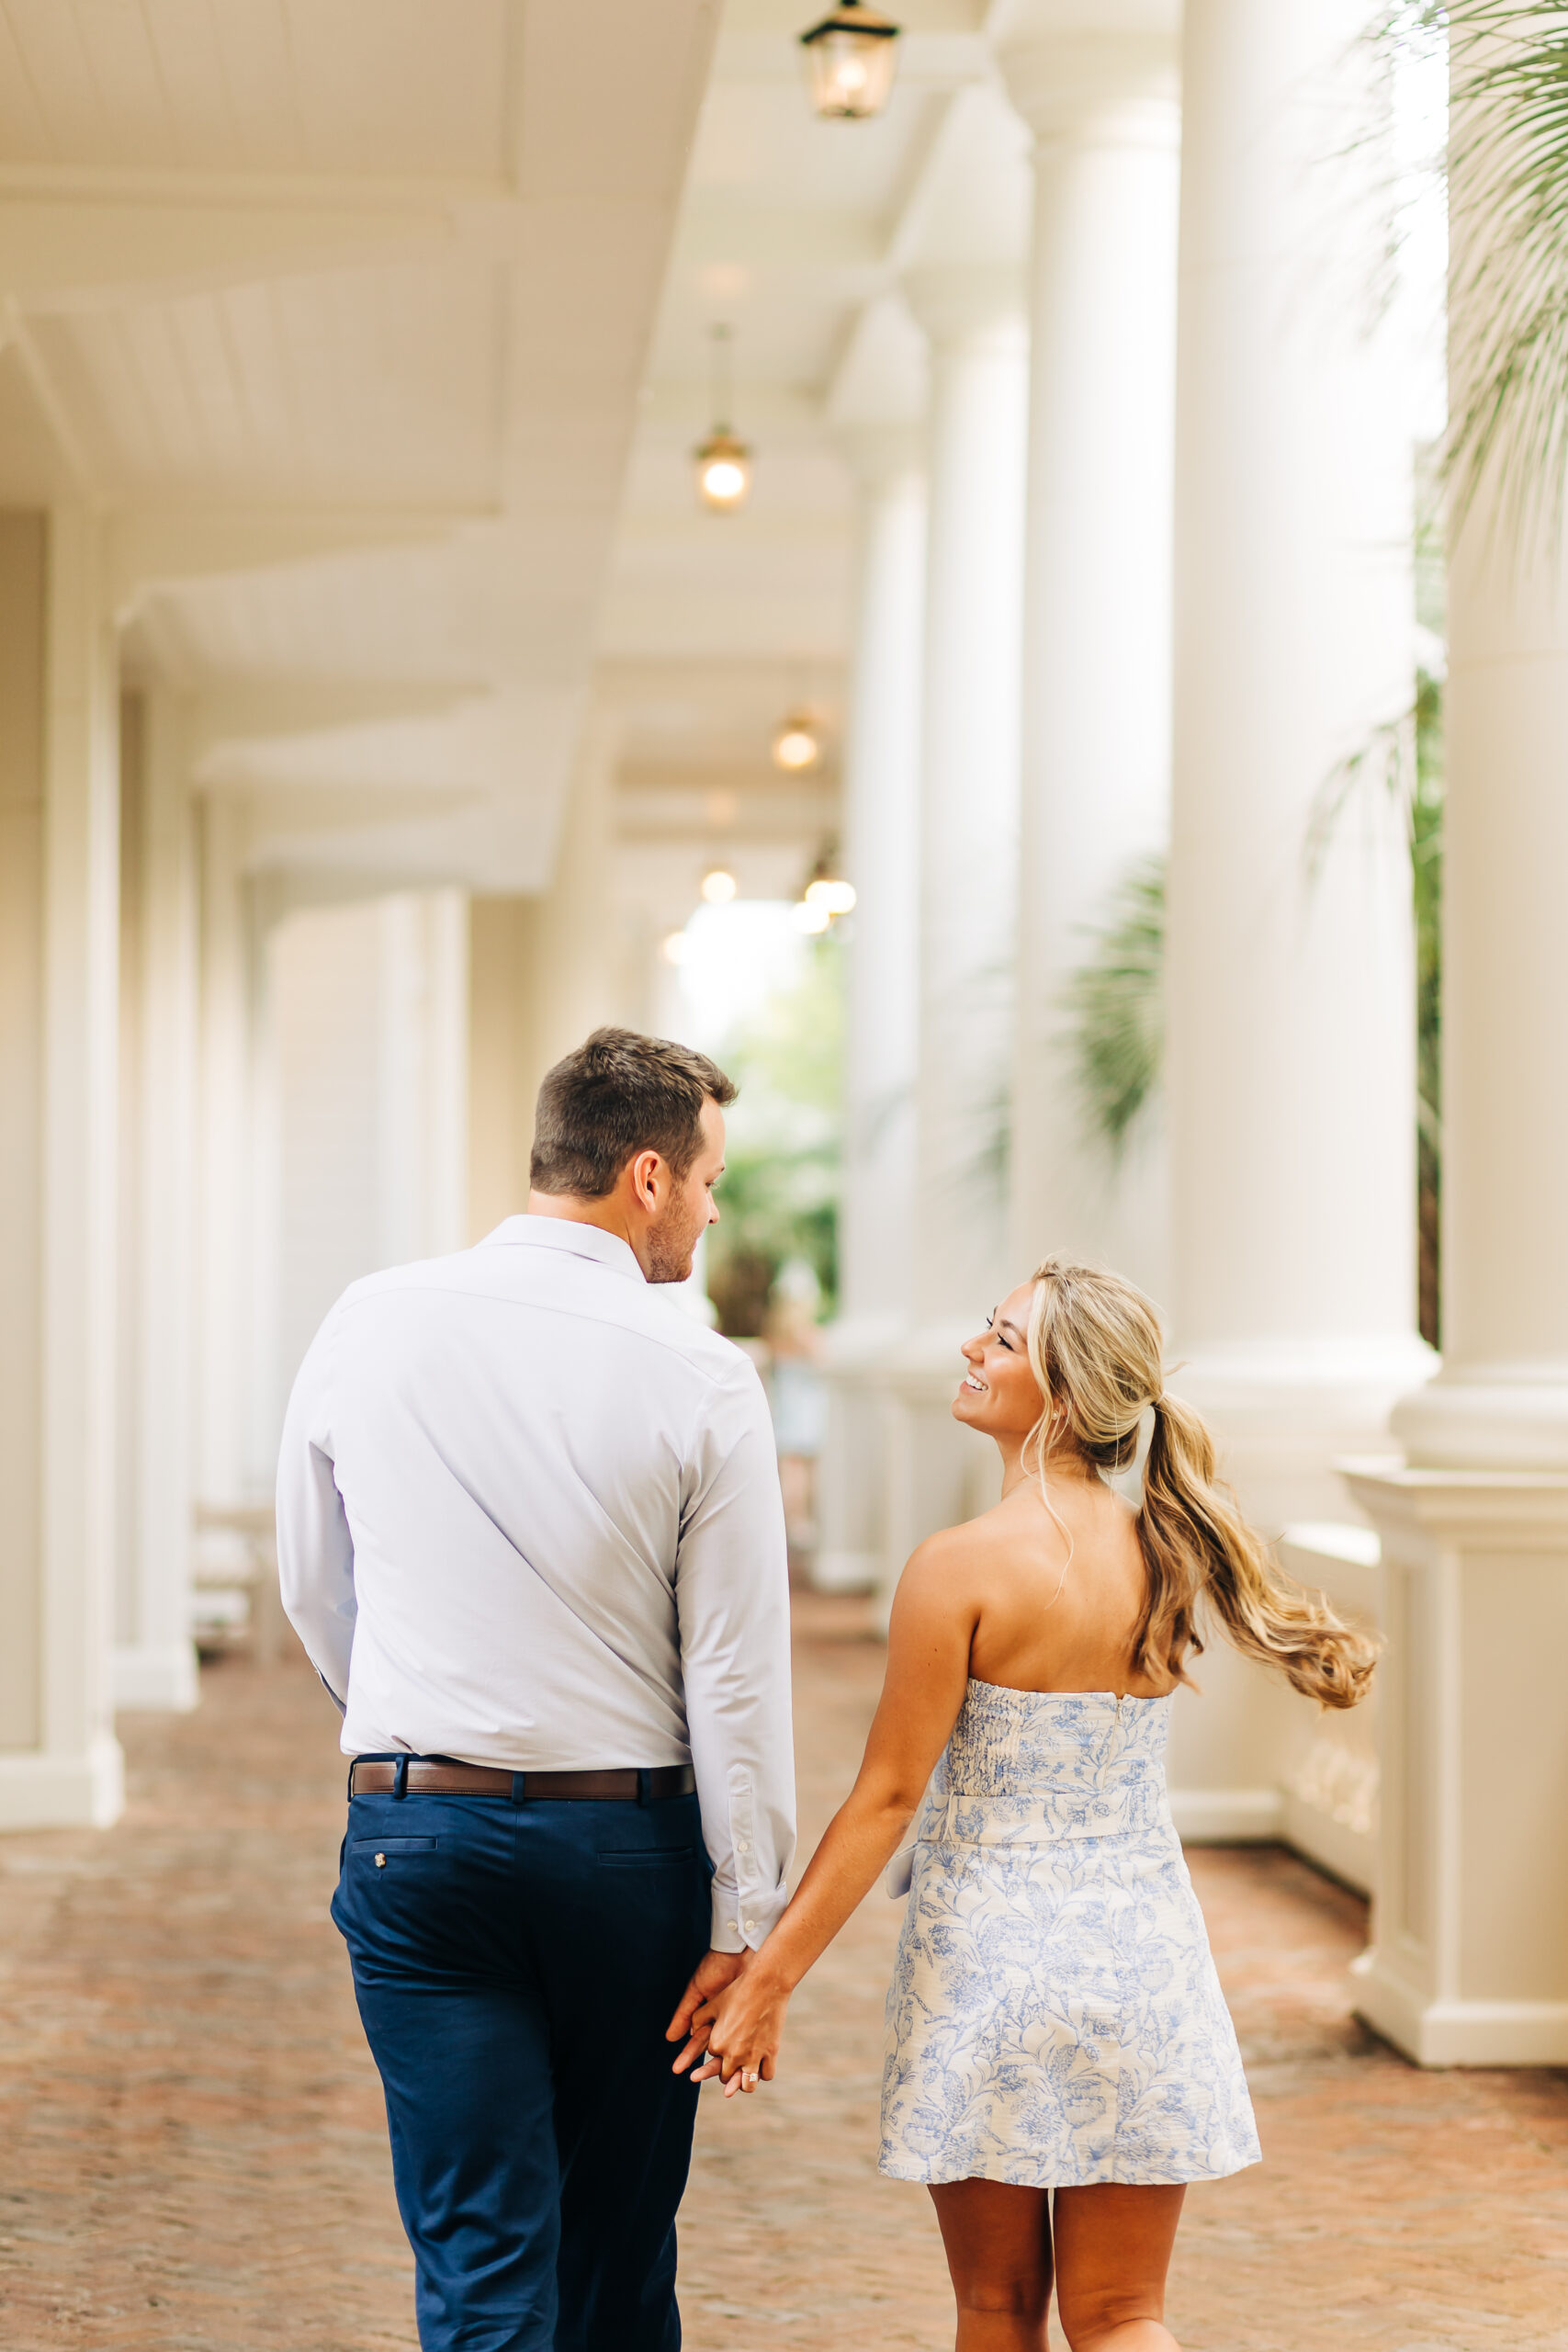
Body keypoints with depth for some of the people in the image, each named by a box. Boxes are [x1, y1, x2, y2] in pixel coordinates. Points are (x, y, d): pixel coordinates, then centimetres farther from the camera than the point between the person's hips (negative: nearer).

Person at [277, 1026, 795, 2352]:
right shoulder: (699, 1376, -9)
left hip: (414, 1833, 1)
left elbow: (315, 1594, 12)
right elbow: (739, 1669, -9)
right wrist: (747, 1909, -1)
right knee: (621, 2243, 17)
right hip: (628, 1835, -1)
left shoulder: (370, 1328, 0)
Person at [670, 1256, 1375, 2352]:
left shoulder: (963, 1567, -15)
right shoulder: (1168, 1560, 0)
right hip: (1143, 1957, 4)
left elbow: (888, 1797, -12)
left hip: (988, 1959, -4)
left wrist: (770, 1973, -7)